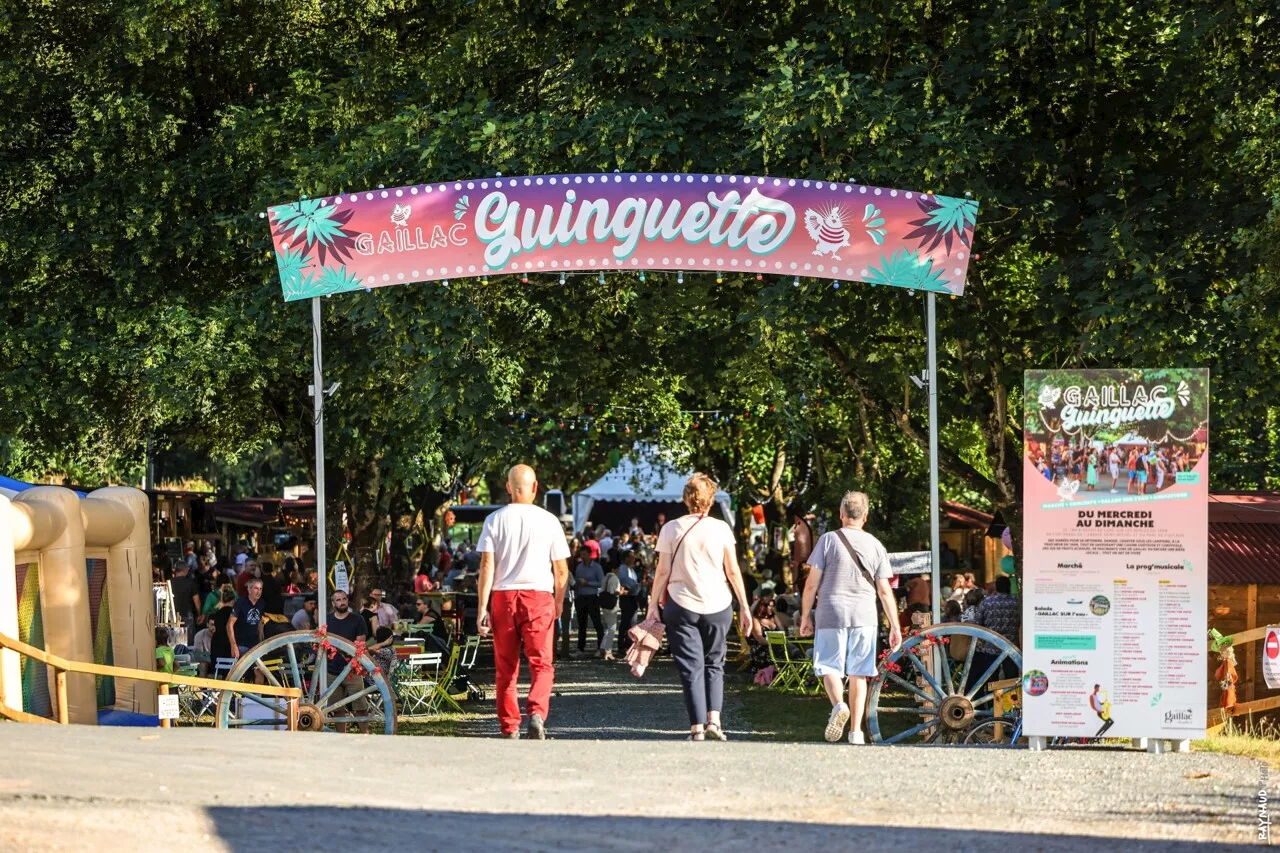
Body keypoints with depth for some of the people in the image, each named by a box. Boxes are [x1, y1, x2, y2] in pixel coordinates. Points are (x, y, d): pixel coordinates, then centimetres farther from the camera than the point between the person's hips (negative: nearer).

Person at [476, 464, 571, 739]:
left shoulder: (495, 520, 2)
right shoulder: (548, 521, 2)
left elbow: (487, 565, -5)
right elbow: (561, 570, 5)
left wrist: (482, 607, -4)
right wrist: (559, 602, 20)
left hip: (503, 596, 1)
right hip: (539, 596, -1)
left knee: (505, 668, 9)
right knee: (541, 664, -2)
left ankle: (509, 729, 12)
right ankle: (537, 712, -26)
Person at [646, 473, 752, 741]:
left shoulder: (671, 529, -1)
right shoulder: (721, 528, -1)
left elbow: (663, 572, -2)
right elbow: (733, 571, 0)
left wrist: (653, 605, 5)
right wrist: (744, 607, 7)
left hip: (682, 606, -1)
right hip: (717, 605, 1)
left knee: (691, 667, 3)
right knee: (713, 663, 14)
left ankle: (697, 726, -5)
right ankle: (713, 719, -2)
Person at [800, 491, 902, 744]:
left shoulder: (828, 540, -2)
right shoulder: (875, 545, 6)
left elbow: (812, 584, -3)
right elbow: (884, 591, 5)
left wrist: (805, 616, 8)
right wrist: (895, 626, 10)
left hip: (831, 614, -2)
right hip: (864, 617, 2)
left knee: (830, 666, 5)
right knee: (858, 674, 9)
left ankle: (838, 704, -24)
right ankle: (856, 730, 7)